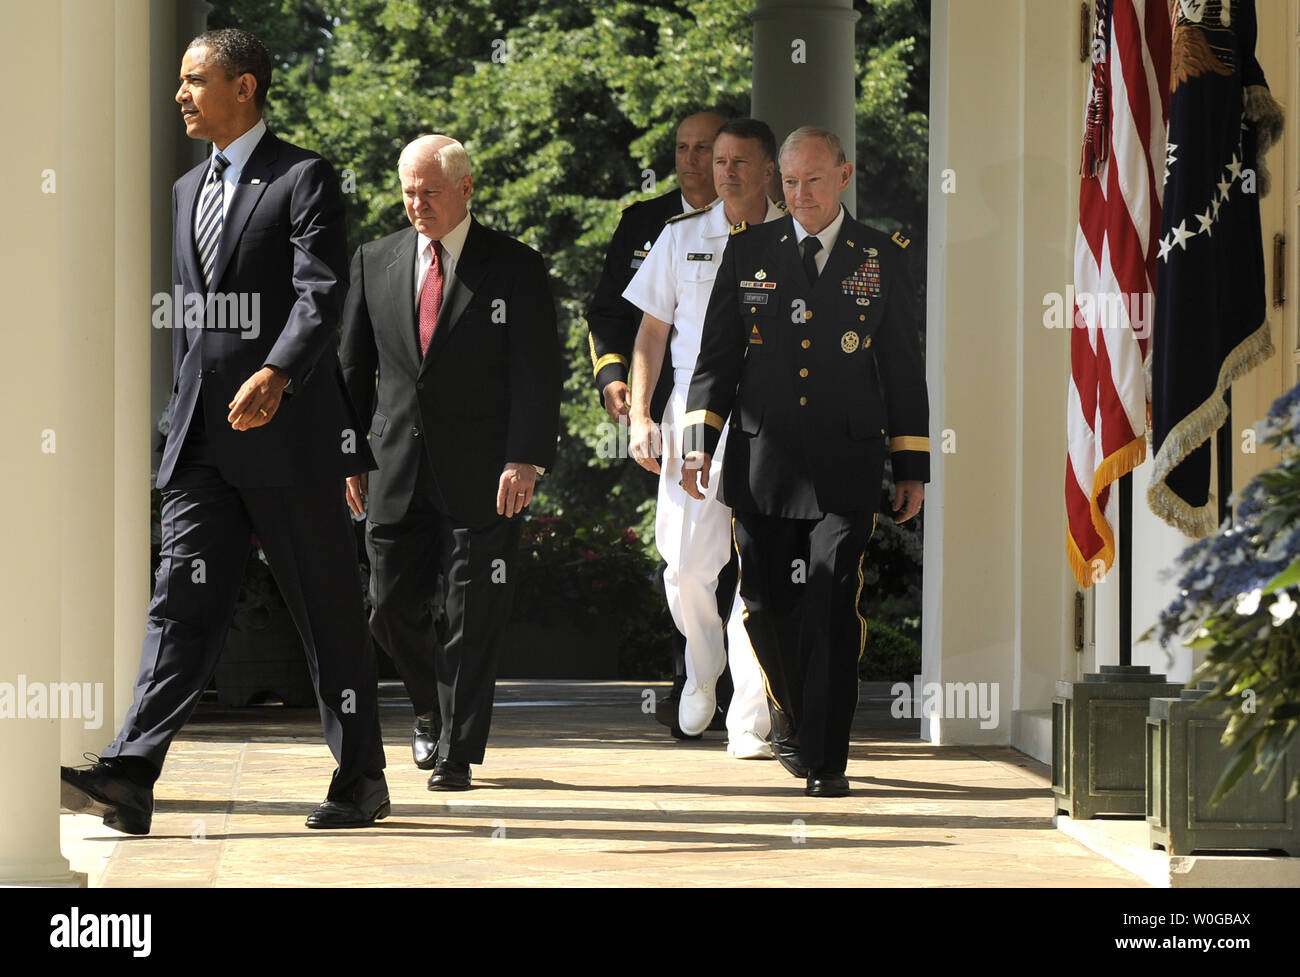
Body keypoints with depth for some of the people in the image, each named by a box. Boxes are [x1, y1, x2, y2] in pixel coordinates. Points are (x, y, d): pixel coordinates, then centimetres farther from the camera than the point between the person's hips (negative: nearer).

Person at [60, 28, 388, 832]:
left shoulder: (304, 179, -5)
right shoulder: (189, 190, 18)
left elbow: (322, 295, -17)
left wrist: (277, 375, -33)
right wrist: (184, 419, 19)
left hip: (289, 433, -6)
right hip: (203, 436, 6)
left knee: (329, 611, 3)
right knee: (183, 605, -4)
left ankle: (361, 780, 14)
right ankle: (129, 781, -14)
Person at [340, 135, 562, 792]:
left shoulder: (515, 268, -2)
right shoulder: (375, 262, 9)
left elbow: (537, 373, -6)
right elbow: (353, 368, 13)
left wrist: (525, 460, -15)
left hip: (482, 472, -3)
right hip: (396, 465, 3)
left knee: (474, 616, -2)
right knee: (391, 605, 5)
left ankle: (456, 751, 7)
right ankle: (432, 707, 31)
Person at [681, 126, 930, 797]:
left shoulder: (882, 258, 7)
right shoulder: (748, 251, 8)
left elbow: (903, 367, 10)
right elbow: (716, 356, 8)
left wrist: (911, 466, 8)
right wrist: (699, 442, -3)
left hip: (845, 469, -2)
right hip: (763, 463, 2)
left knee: (832, 610, -9)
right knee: (766, 605, 5)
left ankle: (825, 759, -3)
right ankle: (791, 710, 33)